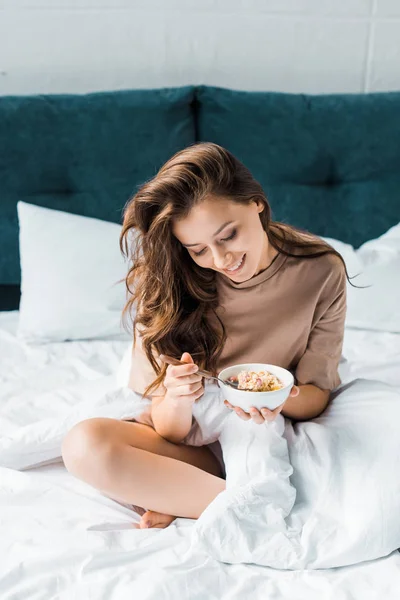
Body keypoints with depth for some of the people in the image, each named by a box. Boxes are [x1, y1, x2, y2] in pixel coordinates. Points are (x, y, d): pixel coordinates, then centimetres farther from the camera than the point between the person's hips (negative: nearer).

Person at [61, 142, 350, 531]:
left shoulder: (321, 270, -11)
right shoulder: (168, 282, -12)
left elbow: (317, 394, -4)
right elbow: (171, 432, -11)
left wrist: (282, 400, -27)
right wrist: (177, 398, -34)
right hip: (194, 441, 0)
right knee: (84, 444, -28)